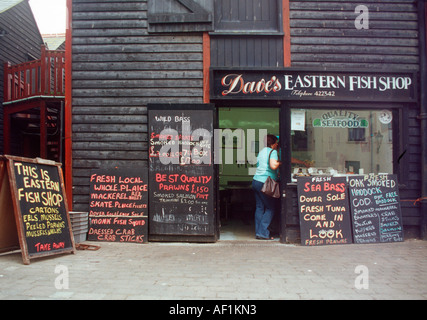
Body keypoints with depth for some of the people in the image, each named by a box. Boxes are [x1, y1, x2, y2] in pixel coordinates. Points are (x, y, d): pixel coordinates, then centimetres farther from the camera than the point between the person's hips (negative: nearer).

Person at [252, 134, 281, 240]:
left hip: (256, 181, 8)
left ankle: (258, 232, 9)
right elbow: (273, 166, -22)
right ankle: (263, 232, -1)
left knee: (259, 207, 9)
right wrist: (279, 163, -2)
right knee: (270, 208, 1)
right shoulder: (273, 151, -6)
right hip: (265, 183, -8)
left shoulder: (261, 151, 19)